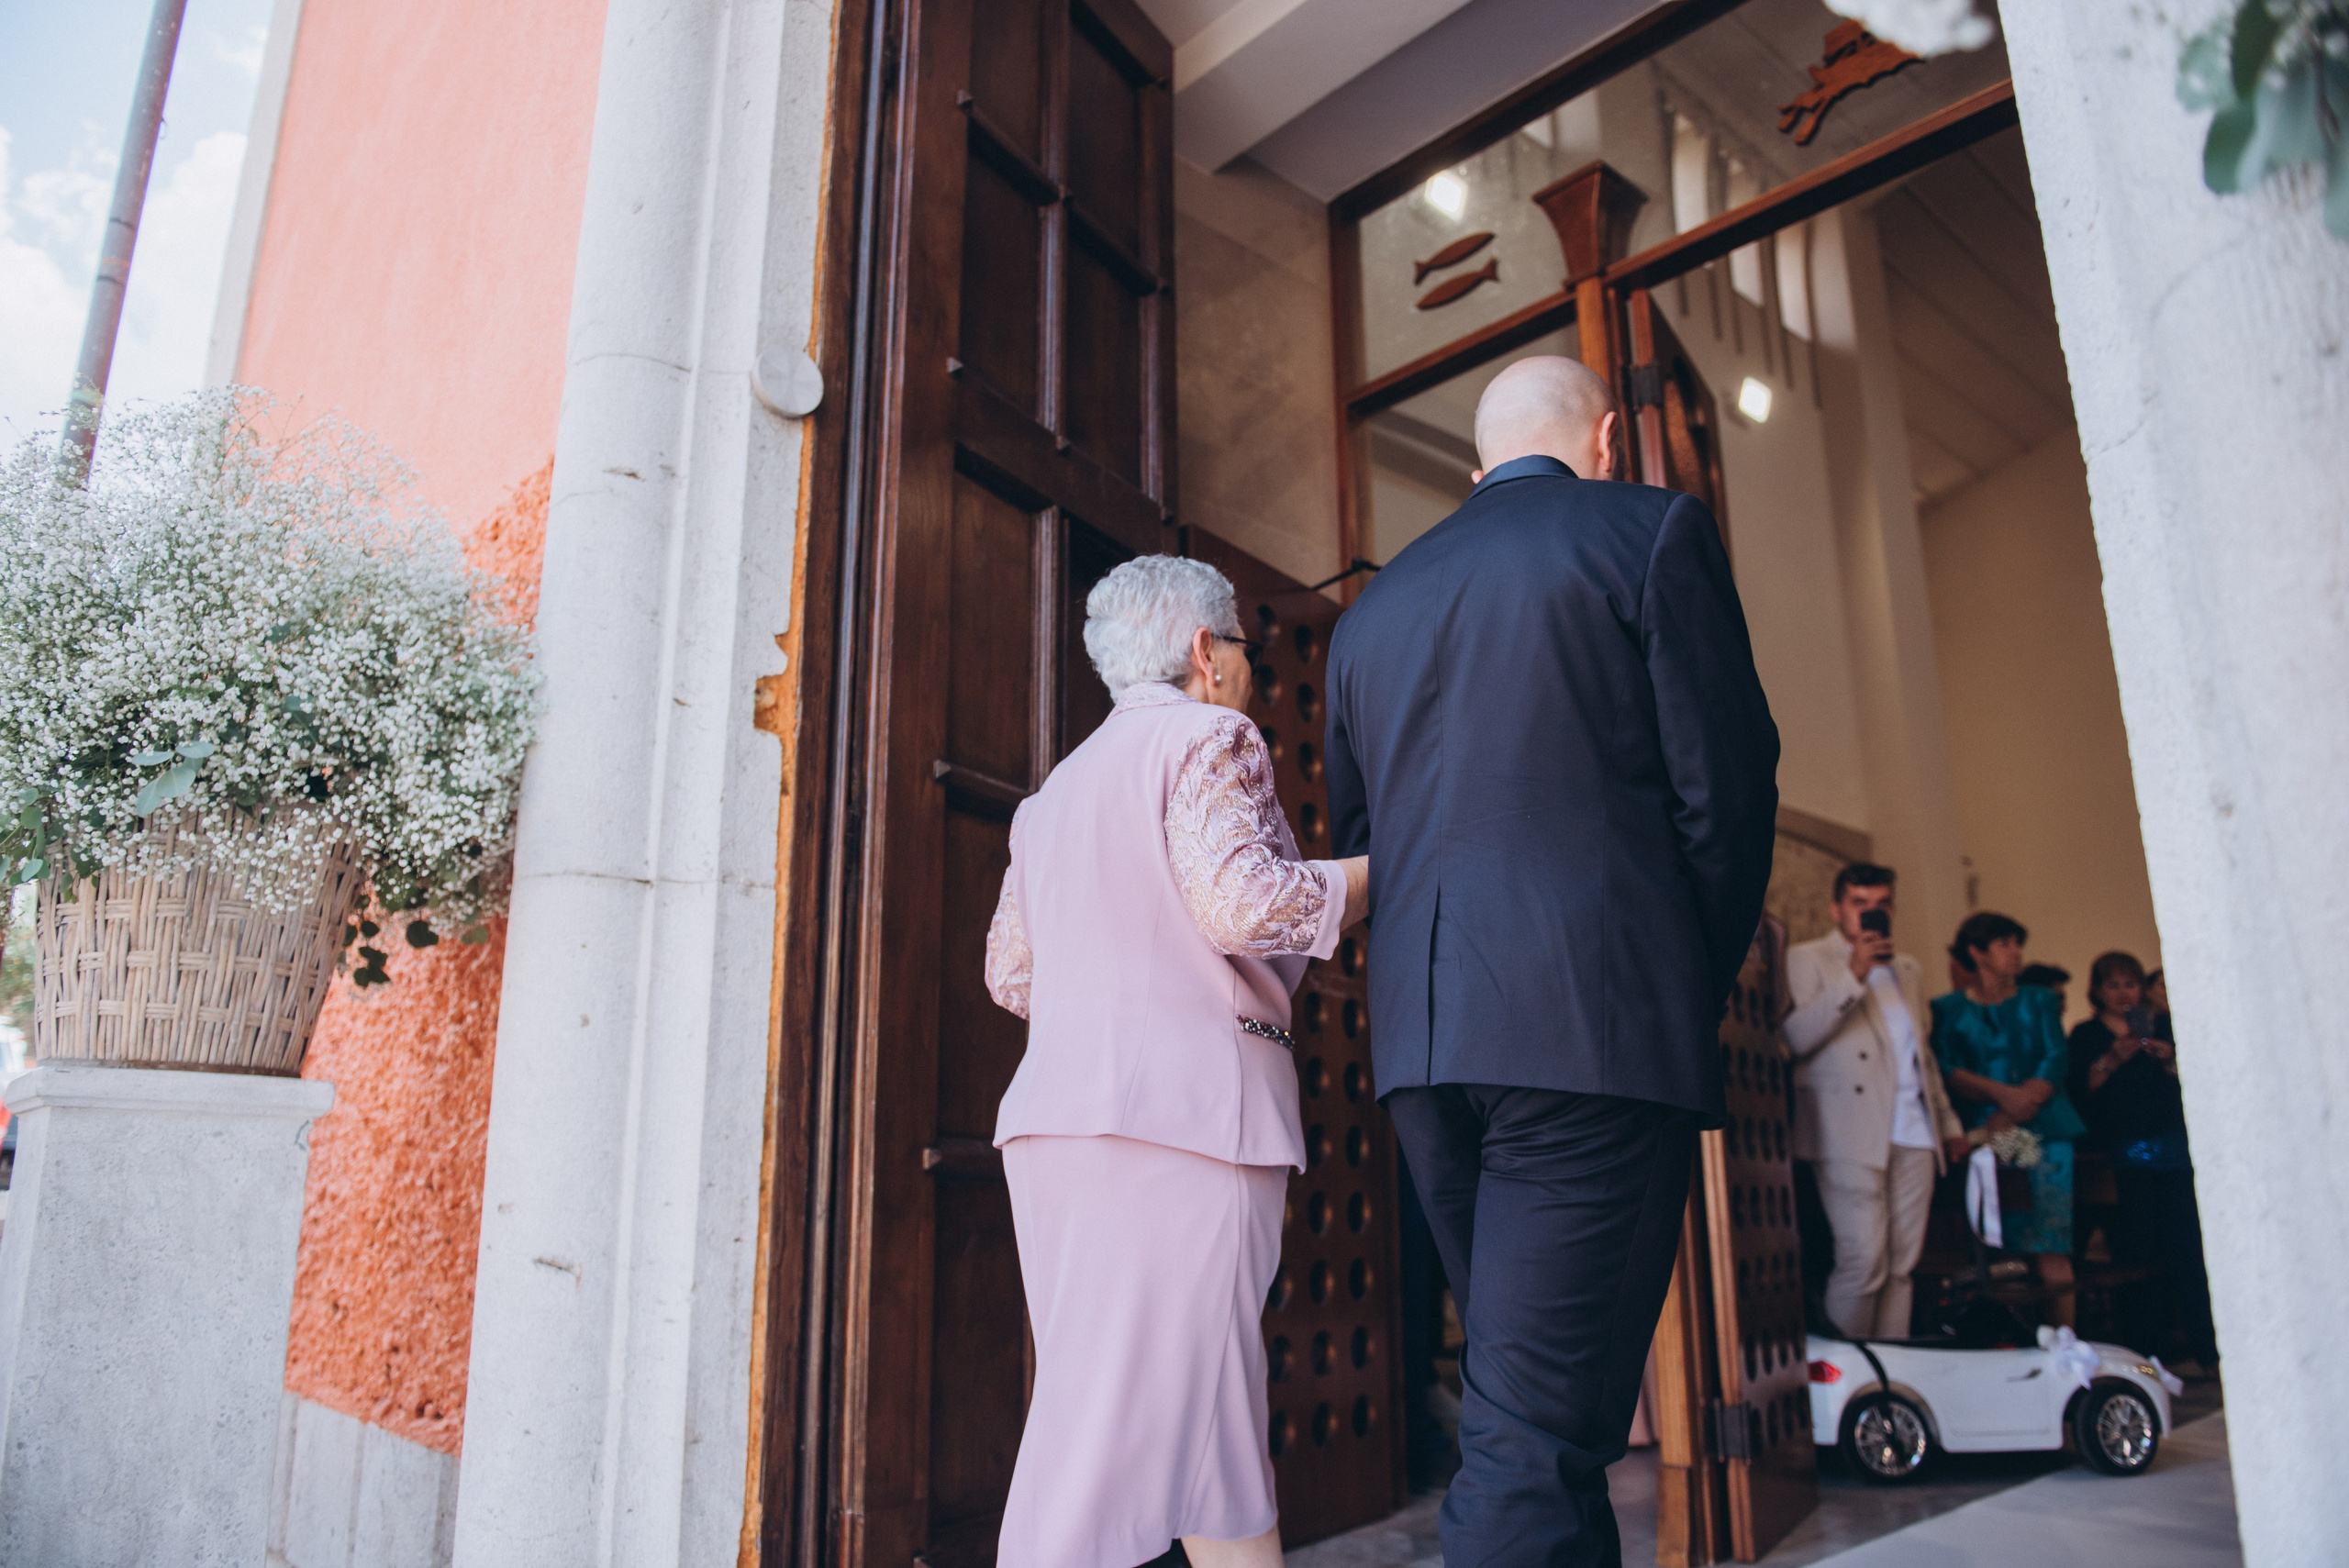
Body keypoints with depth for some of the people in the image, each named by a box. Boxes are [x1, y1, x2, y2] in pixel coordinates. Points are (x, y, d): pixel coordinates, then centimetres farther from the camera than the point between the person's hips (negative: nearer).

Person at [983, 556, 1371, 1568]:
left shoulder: (1057, 787, 23)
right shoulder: (1206, 736, -1)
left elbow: (1010, 973, 21)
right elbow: (1240, 901, -16)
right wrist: (1389, 868, -2)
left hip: (1058, 1105, 8)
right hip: (1179, 1106, -8)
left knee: (1214, 1423, 11)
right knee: (1123, 1427, -5)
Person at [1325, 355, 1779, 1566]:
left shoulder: (1370, 609, 19)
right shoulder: (1653, 529, 4)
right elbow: (1726, 785, -2)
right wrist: (1698, 991, 9)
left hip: (1422, 1038, 6)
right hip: (1598, 1022, -6)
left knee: (1526, 1399, 18)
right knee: (1536, 1429, -5)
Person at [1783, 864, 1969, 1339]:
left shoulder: (1909, 969, 24)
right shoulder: (1806, 959, 3)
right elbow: (1795, 1037, -12)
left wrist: (1949, 1121, 25)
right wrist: (1854, 976, -17)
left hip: (1913, 1134, 6)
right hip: (1850, 1135, -6)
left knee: (1902, 1263, 5)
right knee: (1864, 1260, -12)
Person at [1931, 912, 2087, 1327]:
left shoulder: (2039, 1002, 16)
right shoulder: (1949, 1010, 12)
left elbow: (2053, 1067, 3)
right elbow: (1948, 1071, 0)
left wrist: (2006, 1118, -10)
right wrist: (2002, 1093, -16)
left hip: (2043, 1132, 1)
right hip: (1984, 1138, -1)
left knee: (2053, 1259, -7)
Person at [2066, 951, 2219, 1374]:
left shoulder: (2163, 1027, 15)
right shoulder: (2086, 1035, 8)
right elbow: (2077, 1091, -5)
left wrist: (2171, 1061, -9)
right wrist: (2111, 1060, -16)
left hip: (2173, 1152, 2)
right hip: (2123, 1159, -1)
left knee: (2184, 1246, -3)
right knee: (2137, 1249, -2)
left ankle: (2203, 1349, 3)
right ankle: (2148, 1350, 5)